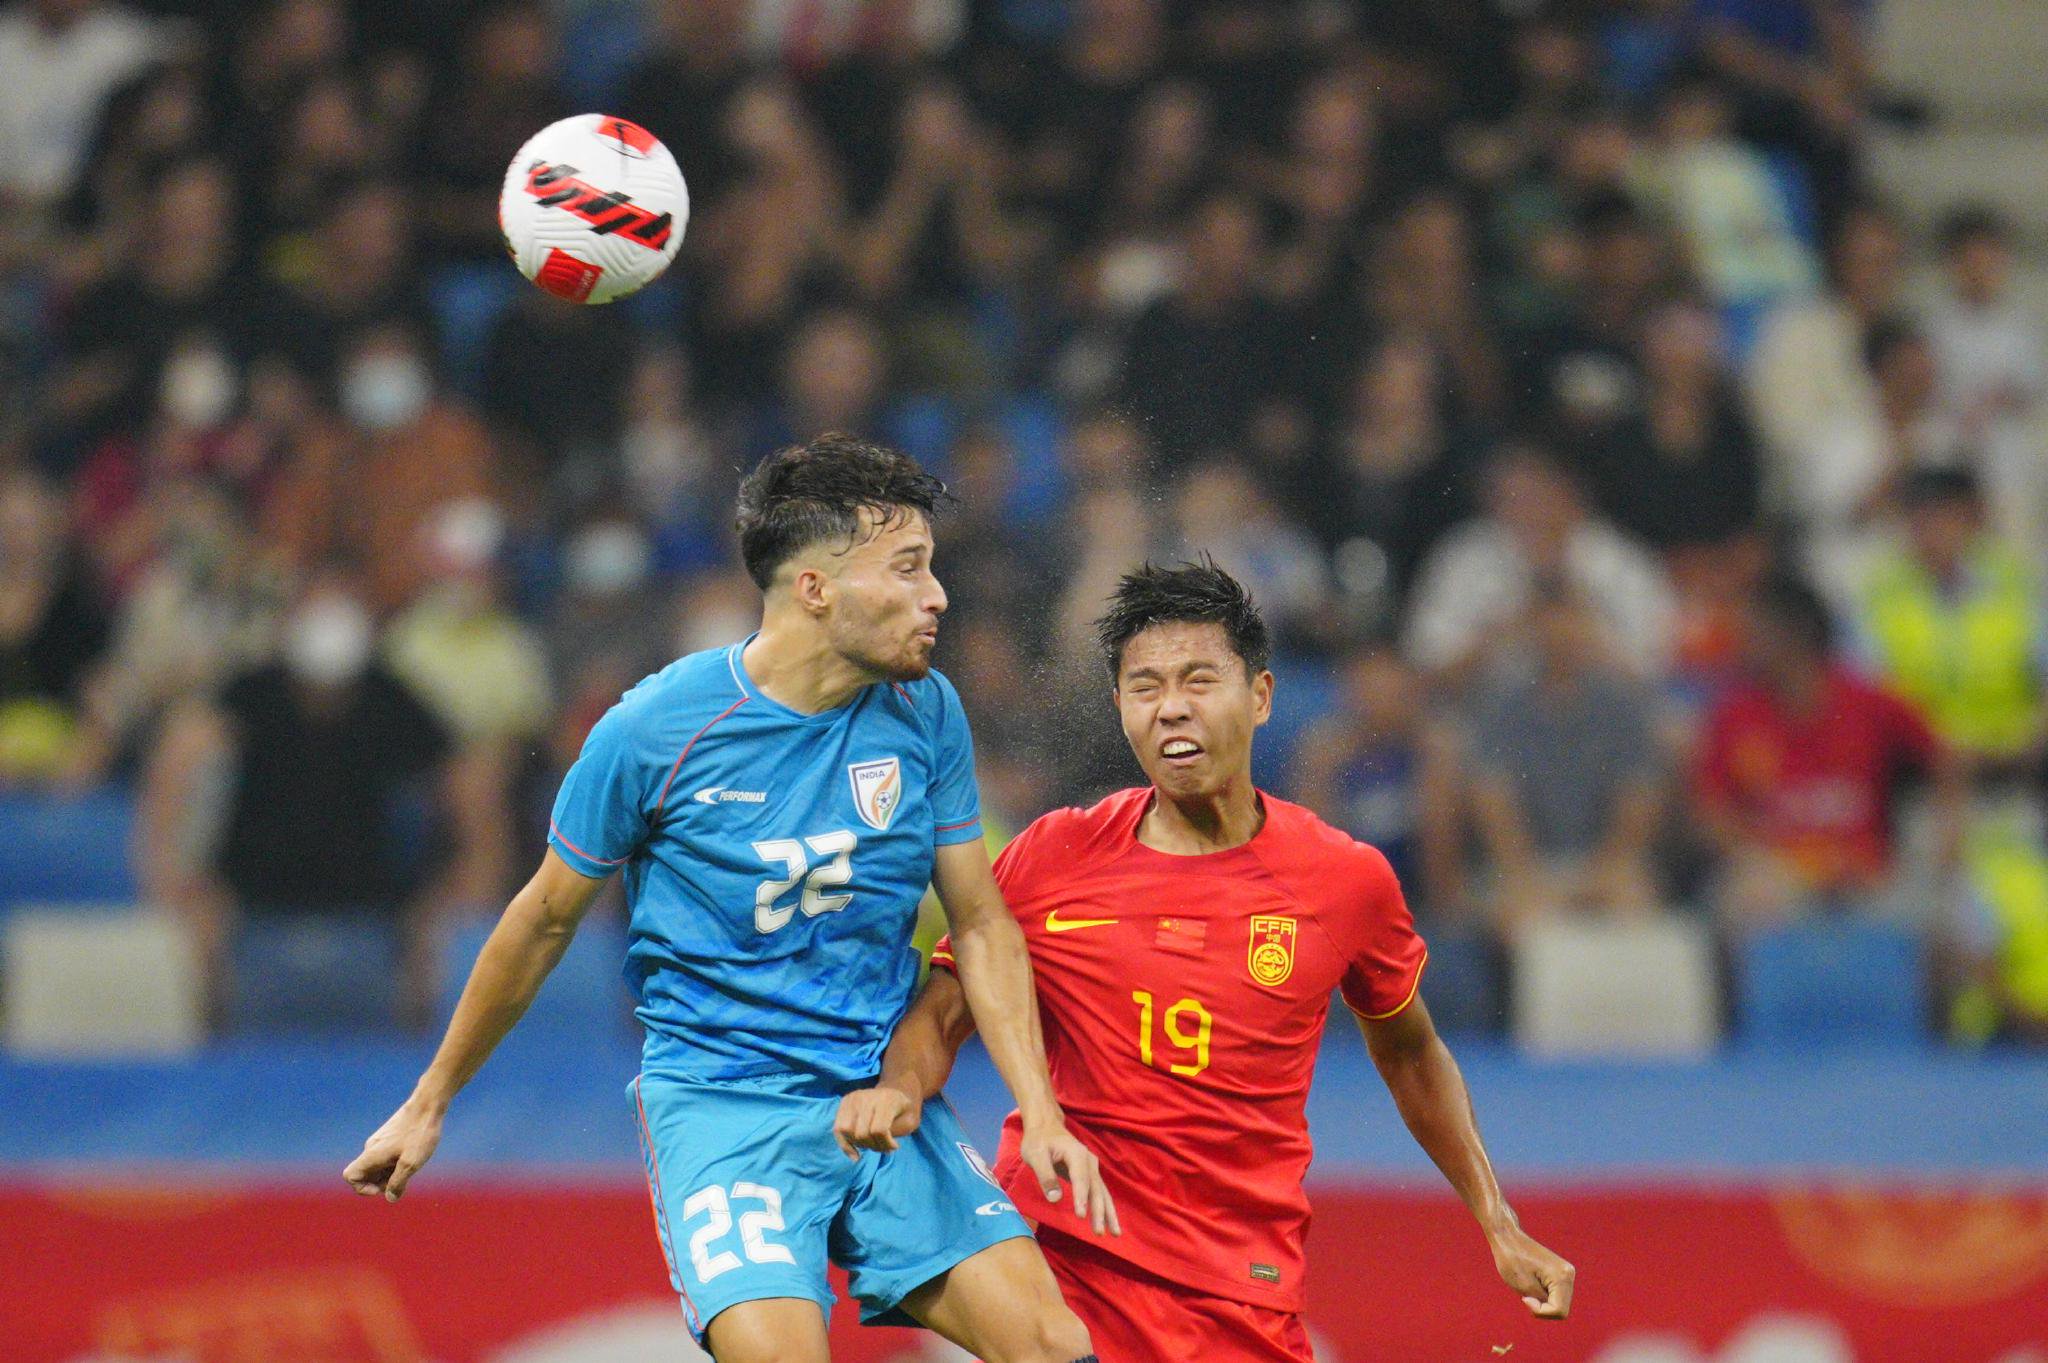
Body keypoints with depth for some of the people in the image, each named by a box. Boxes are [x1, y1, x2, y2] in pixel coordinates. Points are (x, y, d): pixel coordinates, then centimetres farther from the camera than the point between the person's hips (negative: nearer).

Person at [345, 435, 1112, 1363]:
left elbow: (980, 924, 9)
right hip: (717, 1102, -4)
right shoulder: (653, 729, -10)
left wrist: (1041, 1114, -3)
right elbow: (544, 921, 3)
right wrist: (429, 1105, 11)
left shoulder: (926, 712, 1)